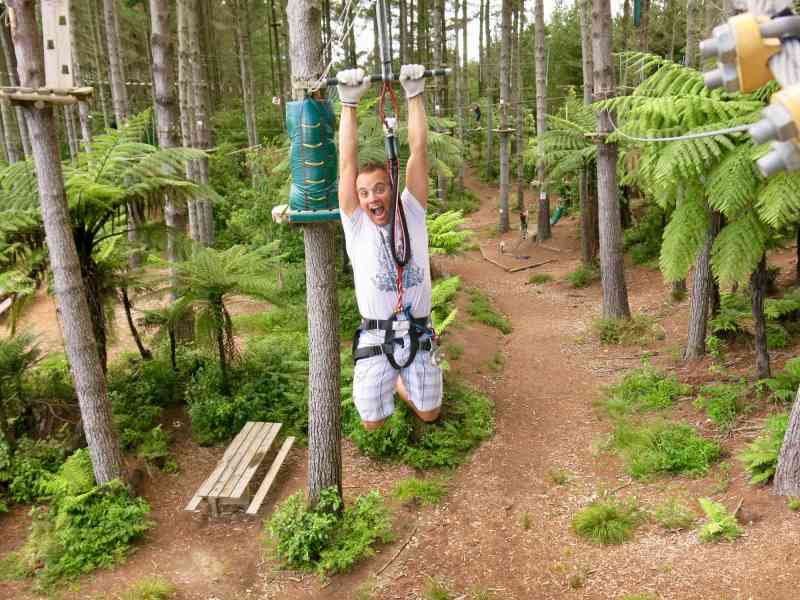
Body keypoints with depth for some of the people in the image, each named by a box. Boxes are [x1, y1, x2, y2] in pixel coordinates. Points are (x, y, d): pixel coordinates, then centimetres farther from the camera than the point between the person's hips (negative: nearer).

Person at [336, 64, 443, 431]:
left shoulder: (412, 213, -1)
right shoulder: (355, 224, -5)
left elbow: (418, 150, -7)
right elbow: (347, 162, -11)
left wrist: (415, 95, -9)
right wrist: (349, 104, -13)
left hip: (418, 334, 1)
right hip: (376, 337, -1)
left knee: (429, 414, 11)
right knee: (373, 422, 4)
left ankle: (400, 381, 45)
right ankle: (381, 382, 39)